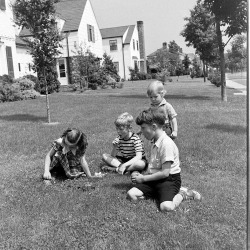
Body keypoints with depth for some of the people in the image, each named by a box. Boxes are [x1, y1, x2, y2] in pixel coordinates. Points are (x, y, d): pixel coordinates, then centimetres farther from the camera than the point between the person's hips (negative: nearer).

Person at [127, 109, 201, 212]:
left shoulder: (166, 143, -20)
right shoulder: (154, 143, 11)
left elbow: (165, 173, -21)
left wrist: (143, 178, -13)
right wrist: (141, 175, 1)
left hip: (169, 179, -8)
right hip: (155, 179, 9)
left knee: (166, 206, -32)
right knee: (131, 194, -9)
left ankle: (182, 194, 0)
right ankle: (160, 193, 5)